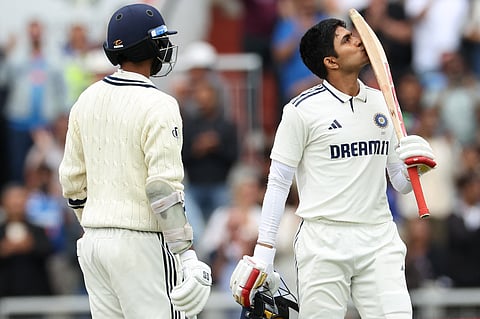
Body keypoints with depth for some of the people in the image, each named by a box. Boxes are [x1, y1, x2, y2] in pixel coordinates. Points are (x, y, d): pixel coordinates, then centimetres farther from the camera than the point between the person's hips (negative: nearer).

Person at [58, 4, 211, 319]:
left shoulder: (86, 100, 9)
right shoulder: (158, 106, -12)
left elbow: (72, 181, 15)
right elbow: (164, 187, -19)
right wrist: (187, 256, -18)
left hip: (92, 244, 8)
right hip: (141, 245, -8)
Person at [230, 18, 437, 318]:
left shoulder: (382, 103, 12)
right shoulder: (303, 110, -3)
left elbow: (401, 183, 16)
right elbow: (278, 184, 0)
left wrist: (415, 167, -7)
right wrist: (263, 254, -5)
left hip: (379, 238, 4)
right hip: (324, 243, -4)